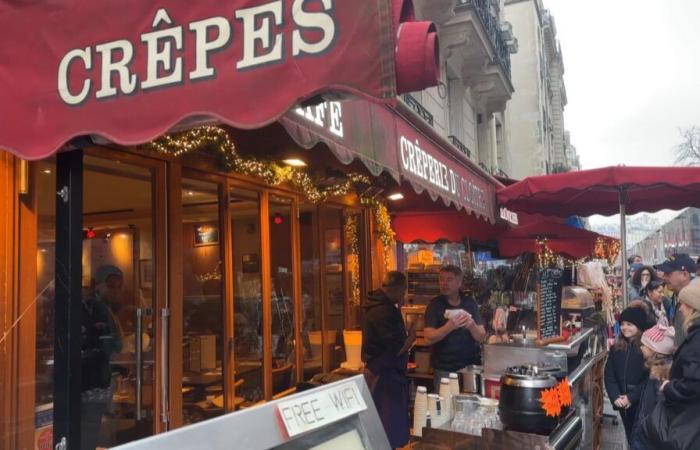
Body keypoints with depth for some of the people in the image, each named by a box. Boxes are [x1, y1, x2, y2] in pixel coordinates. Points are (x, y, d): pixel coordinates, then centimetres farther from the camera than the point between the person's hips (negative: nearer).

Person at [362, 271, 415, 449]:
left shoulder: (375, 305, 9)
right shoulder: (384, 311, -22)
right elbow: (397, 349, -23)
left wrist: (397, 309, 10)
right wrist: (411, 336, -6)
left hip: (376, 370, 10)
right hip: (386, 373, -10)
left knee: (380, 421, 18)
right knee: (392, 425, -2)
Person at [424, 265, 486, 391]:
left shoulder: (470, 303, 3)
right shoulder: (434, 305, -5)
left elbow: (481, 338, 1)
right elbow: (429, 338, -13)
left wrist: (472, 325, -20)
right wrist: (449, 326, -28)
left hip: (471, 367, 2)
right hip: (444, 370, -2)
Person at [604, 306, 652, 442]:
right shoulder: (617, 347, 5)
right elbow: (609, 375, 4)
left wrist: (632, 397, -17)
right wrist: (615, 397, -10)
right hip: (623, 404, 5)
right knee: (631, 438, 16)